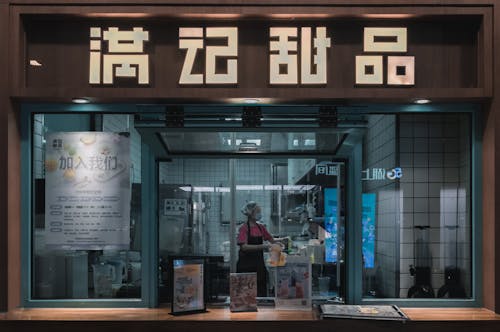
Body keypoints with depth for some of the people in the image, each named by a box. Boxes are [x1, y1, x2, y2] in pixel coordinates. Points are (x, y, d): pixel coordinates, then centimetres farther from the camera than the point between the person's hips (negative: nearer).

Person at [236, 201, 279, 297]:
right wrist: (262, 246, -26)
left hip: (259, 264, 6)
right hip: (246, 265, -6)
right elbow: (244, 247, -20)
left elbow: (271, 240, 17)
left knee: (262, 292, 3)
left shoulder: (261, 227, 10)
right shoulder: (244, 228, -9)